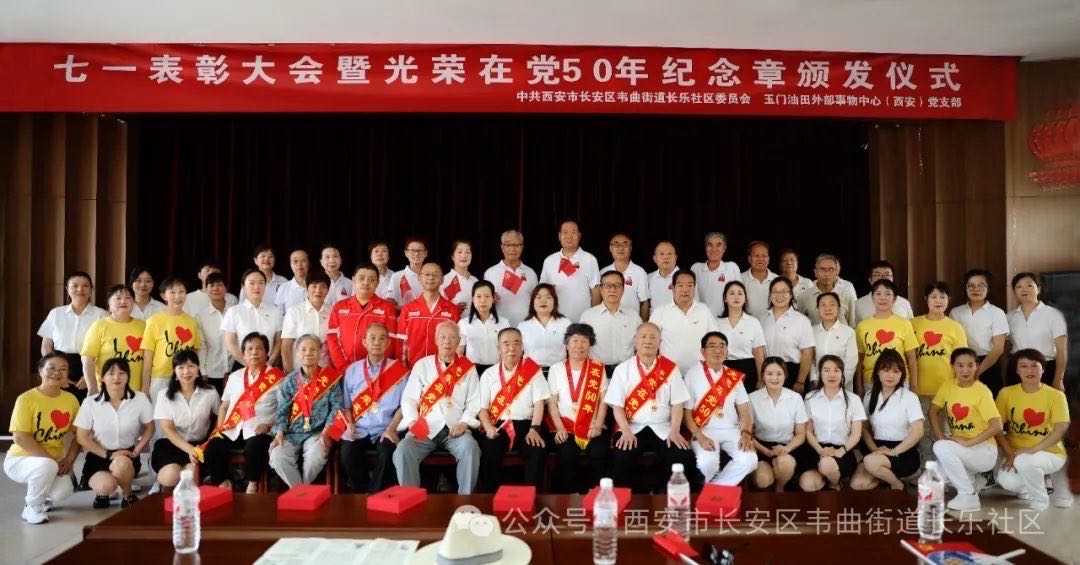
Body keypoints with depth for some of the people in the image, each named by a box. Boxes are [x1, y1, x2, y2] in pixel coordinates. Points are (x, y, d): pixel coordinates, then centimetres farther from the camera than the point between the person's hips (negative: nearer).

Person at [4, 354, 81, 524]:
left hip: (53, 461, 4)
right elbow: (20, 437, -22)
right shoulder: (26, 399, -15)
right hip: (19, 460, -4)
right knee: (46, 465, -37)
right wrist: (52, 459, -24)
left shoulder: (71, 399, -1)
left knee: (64, 491, -24)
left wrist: (69, 460, -11)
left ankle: (43, 497, 15)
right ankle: (32, 507, -8)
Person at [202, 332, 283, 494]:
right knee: (211, 449, -21)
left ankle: (252, 486, -8)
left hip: (259, 431, -4)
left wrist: (270, 425, -14)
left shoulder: (275, 377, 5)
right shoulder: (234, 377, 20)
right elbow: (224, 406, 22)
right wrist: (219, 429, 7)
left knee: (254, 450, -34)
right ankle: (223, 483, 2)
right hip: (232, 430, 4)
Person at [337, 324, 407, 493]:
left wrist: (391, 429, -10)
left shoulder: (398, 370, 3)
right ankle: (360, 494, -1)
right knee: (347, 453, -26)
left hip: (385, 430, -2)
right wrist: (350, 424, -5)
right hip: (359, 429, 2)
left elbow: (404, 405, 1)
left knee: (387, 453, -31)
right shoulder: (352, 370, 11)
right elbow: (346, 404, 12)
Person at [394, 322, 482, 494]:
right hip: (425, 429, 1)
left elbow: (474, 402, 6)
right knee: (402, 453, -26)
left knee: (470, 449, -31)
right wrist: (413, 422, -12)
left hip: (455, 429, 0)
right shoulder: (422, 365, 11)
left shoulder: (468, 368, 10)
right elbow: (409, 399, 5)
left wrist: (464, 423, -11)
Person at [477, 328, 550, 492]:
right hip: (498, 425, 1)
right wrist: (488, 428, -10)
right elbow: (483, 408, 9)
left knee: (538, 452, -29)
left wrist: (534, 429, -13)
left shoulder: (533, 370, 6)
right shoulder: (489, 374, 11)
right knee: (488, 452, -28)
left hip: (525, 424, -1)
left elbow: (539, 403, 1)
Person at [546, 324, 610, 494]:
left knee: (599, 453, -27)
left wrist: (598, 426, -9)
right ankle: (569, 495, -11)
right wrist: (560, 428, -10)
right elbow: (552, 403, 4)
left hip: (592, 428, 1)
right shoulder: (556, 369, 8)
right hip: (565, 427, 0)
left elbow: (603, 401, 5)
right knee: (567, 454, -28)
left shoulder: (598, 368, 10)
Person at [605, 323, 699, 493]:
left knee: (684, 458, -22)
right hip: (633, 428, -1)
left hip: (663, 428, 1)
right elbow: (617, 405, 0)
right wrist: (626, 431, -14)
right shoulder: (622, 369, 4)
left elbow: (677, 403, 4)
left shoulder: (670, 368, 6)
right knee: (621, 458, -29)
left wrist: (674, 431, -10)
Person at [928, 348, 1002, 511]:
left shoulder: (982, 391, -16)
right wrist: (940, 437, -8)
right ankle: (974, 480, 16)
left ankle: (969, 496, -14)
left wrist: (968, 442, -24)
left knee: (941, 448, -30)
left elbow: (997, 426, -22)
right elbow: (933, 412, 6)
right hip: (959, 447, 6)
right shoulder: (948, 386, 0)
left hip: (983, 451, -6)